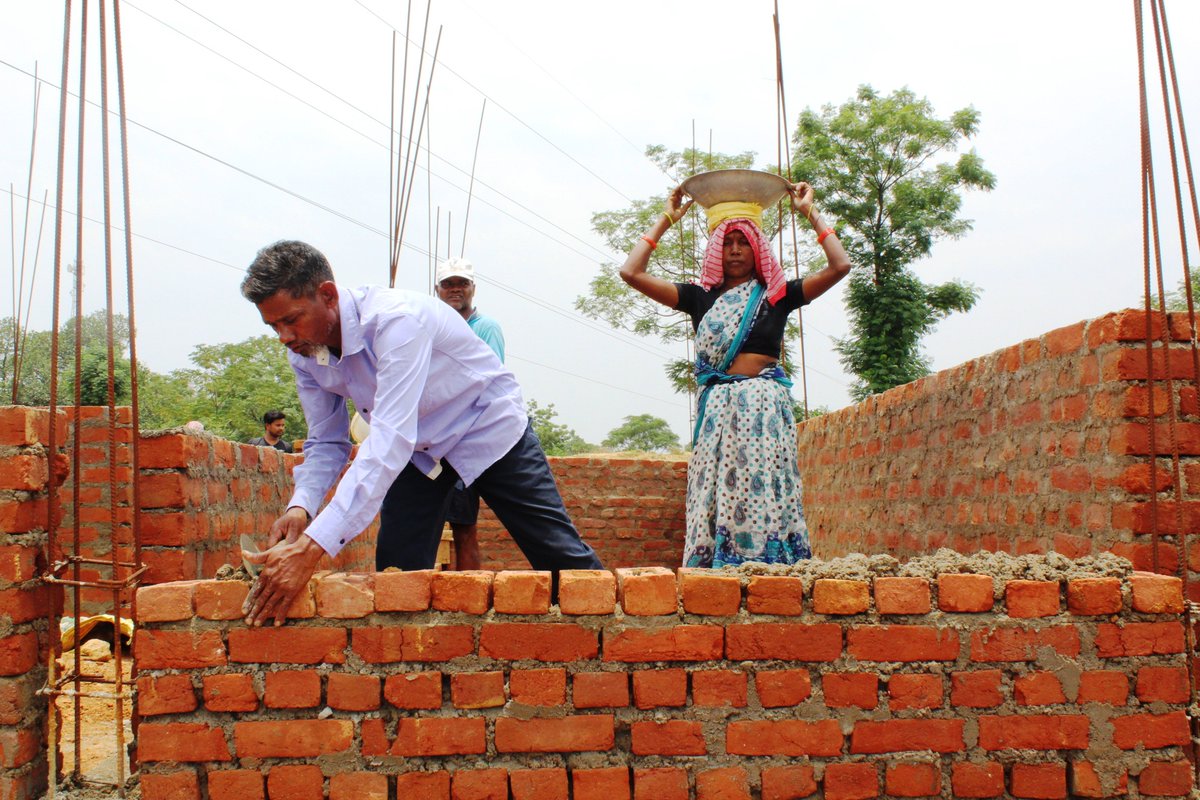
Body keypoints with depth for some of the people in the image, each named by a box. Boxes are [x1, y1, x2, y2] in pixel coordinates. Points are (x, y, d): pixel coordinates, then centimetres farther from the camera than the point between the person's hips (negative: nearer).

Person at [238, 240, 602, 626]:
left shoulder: (396, 319, -37)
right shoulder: (304, 354, -13)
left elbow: (391, 439, -46)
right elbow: (326, 443, -3)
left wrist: (312, 547, -53)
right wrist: (300, 507, -26)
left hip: (489, 431, -6)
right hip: (417, 452, 6)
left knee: (562, 558, -3)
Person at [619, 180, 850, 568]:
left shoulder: (777, 294, 11)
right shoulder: (701, 296, 15)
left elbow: (839, 266, 1)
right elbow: (632, 272, 10)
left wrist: (810, 212, 7)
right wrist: (665, 219, 14)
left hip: (765, 406, -2)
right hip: (717, 407, 2)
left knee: (763, 497, -10)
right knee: (714, 502, -4)